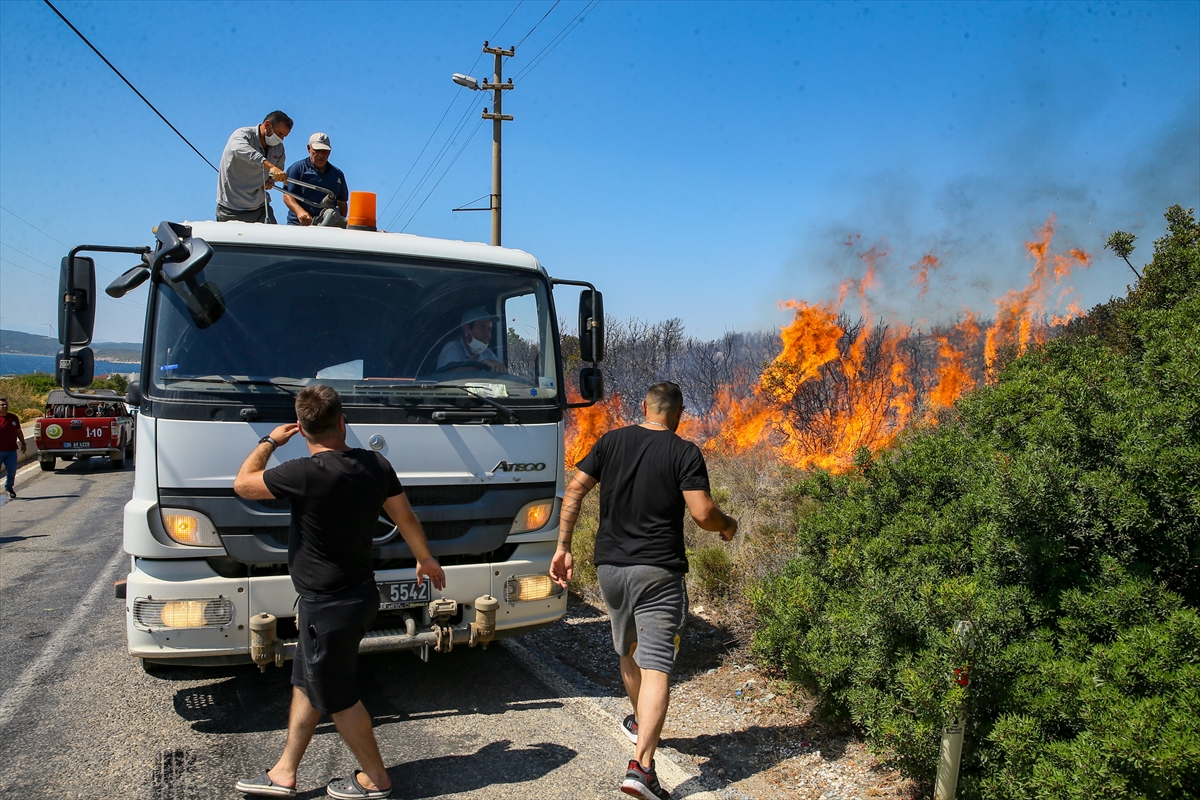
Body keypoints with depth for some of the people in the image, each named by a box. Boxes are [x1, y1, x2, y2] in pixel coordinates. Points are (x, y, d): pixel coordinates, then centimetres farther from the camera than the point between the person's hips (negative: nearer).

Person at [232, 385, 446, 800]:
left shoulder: (304, 474, -24)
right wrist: (425, 559, 23)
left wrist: (268, 442, 8)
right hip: (360, 592, 8)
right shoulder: (376, 465, -4)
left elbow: (242, 484, -8)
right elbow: (406, 518, 7)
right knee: (306, 683, 21)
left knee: (336, 697, 10)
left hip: (329, 606, -8)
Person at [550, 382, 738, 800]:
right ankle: (641, 765, -14)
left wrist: (563, 547, 3)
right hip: (658, 572, -4)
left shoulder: (611, 441, 6)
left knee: (628, 652, 25)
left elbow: (575, 489, 0)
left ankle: (640, 723, 46)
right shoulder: (685, 453, -5)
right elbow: (703, 513, -14)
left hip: (609, 566, 5)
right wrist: (728, 525, 7)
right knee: (656, 667, -5)